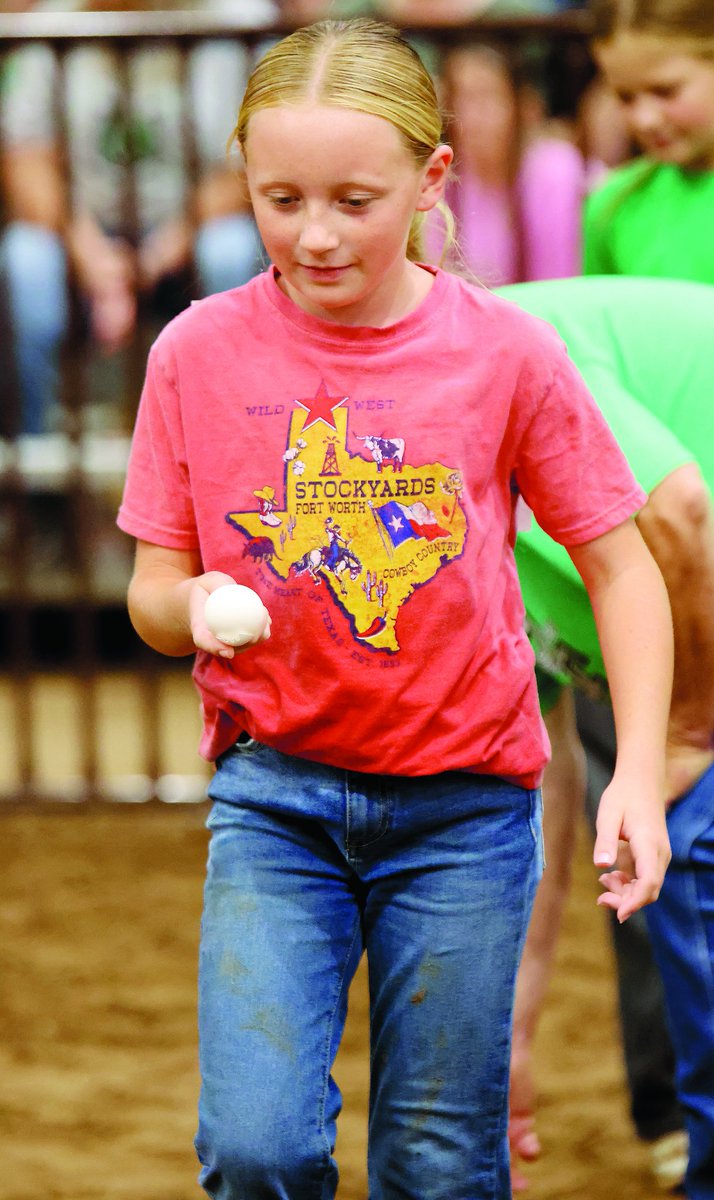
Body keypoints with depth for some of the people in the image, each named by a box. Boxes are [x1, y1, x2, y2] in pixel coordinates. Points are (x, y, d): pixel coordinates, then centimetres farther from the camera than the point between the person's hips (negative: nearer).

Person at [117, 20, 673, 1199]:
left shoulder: (505, 353, -6)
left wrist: (638, 773, -9)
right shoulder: (201, 352, -4)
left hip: (463, 800, 0)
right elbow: (152, 592, 2)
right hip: (273, 794, 0)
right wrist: (191, 606, -21)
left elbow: (620, 568, 2)